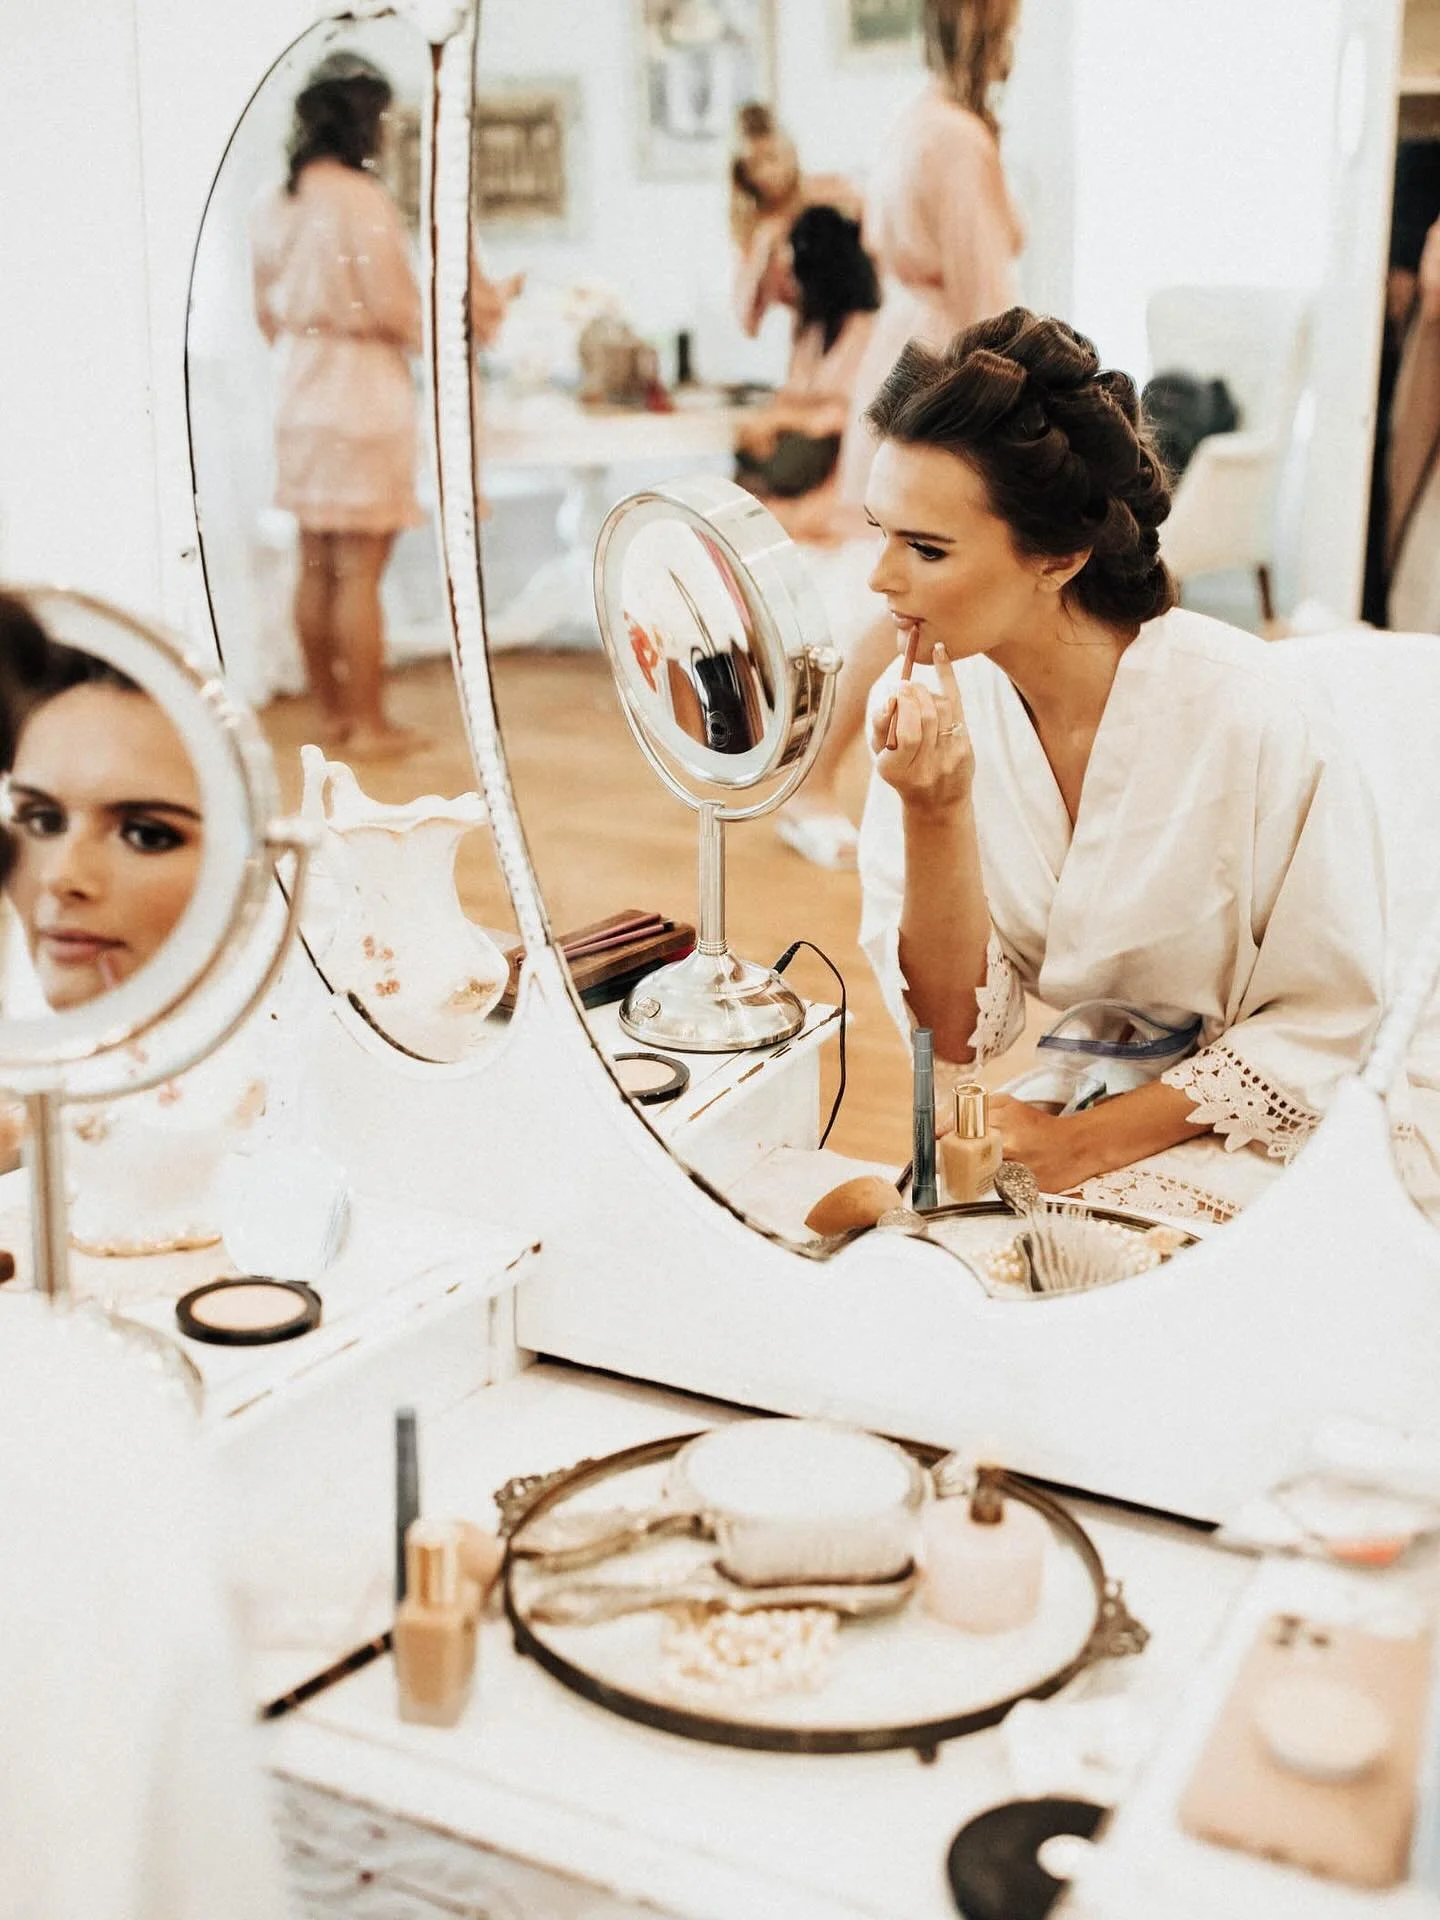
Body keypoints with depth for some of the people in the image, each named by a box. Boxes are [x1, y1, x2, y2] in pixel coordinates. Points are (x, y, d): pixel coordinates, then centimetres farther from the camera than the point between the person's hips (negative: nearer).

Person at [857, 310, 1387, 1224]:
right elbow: (961, 1032, -10)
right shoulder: (921, 710, -8)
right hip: (1044, 1108, 4)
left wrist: (1092, 1141, -18)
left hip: (1229, 1138, -4)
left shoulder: (1238, 706, -21)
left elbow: (1328, 1019, -12)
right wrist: (936, 811, -24)